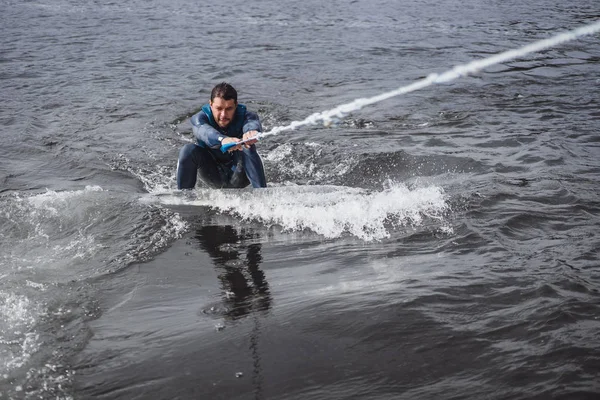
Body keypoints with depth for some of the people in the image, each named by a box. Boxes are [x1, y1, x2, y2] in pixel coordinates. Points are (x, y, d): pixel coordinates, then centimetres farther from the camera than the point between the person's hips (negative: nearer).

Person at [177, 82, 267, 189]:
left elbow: (252, 122, -43)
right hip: (213, 176, 1)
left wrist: (252, 130, -69)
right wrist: (222, 139, -66)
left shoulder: (243, 116, -17)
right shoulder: (200, 117, -17)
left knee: (248, 148, -31)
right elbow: (204, 130, -42)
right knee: (189, 150, -25)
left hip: (238, 176, -1)